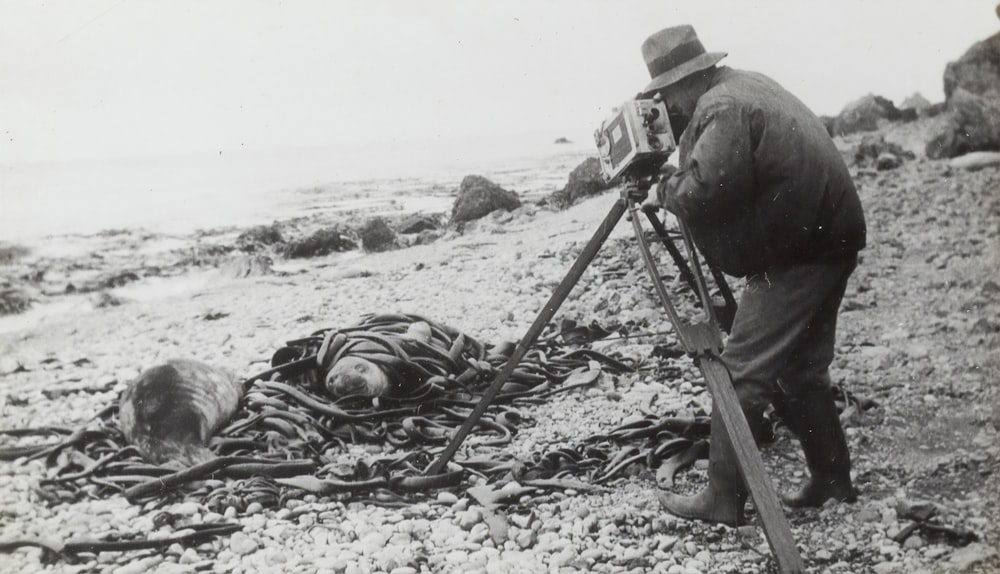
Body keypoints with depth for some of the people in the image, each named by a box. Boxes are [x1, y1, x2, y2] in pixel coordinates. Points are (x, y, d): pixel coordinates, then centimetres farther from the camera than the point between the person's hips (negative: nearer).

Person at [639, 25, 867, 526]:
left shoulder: (722, 108, -16)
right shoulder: (747, 85, 15)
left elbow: (705, 190, -28)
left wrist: (663, 190, -10)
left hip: (794, 255, -10)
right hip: (829, 239, 10)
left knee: (742, 374, -5)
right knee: (800, 368, 18)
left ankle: (723, 499, 1)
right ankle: (832, 479, 27)